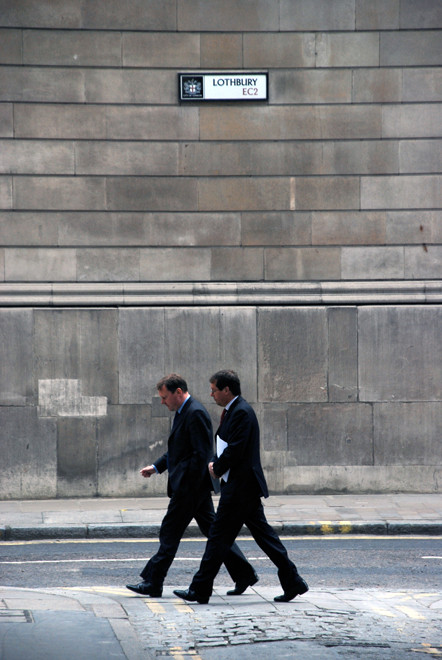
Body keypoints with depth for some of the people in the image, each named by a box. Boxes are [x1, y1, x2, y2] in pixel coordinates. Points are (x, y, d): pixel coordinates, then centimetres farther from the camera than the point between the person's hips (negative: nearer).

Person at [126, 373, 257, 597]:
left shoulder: (196, 414, -17)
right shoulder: (183, 412, 15)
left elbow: (202, 453, -22)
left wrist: (187, 487, -22)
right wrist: (156, 467, 17)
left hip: (190, 487, -10)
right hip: (193, 487, 10)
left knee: (170, 533, -4)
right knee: (213, 530, 11)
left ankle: (152, 583, 1)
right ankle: (244, 574, 13)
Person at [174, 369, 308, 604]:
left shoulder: (241, 412, -16)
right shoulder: (235, 410, 16)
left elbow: (235, 450, -22)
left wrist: (217, 469, -8)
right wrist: (216, 464, 6)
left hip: (239, 487, -11)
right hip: (246, 488, 11)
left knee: (219, 536, -5)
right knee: (263, 534, 10)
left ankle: (200, 590, 0)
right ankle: (293, 582, 11)